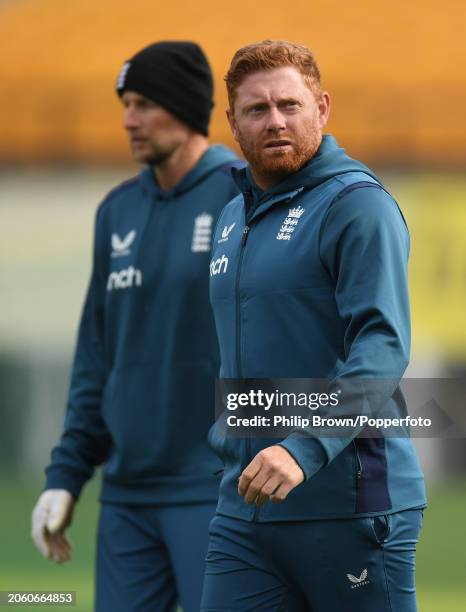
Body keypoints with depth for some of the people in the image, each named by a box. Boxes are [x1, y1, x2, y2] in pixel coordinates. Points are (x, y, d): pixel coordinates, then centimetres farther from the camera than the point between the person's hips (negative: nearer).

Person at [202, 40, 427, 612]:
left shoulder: (358, 205, -9)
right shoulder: (233, 217, 17)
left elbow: (382, 348, -21)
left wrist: (305, 448, -31)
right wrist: (225, 437, 17)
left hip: (349, 505, -7)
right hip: (243, 508, 7)